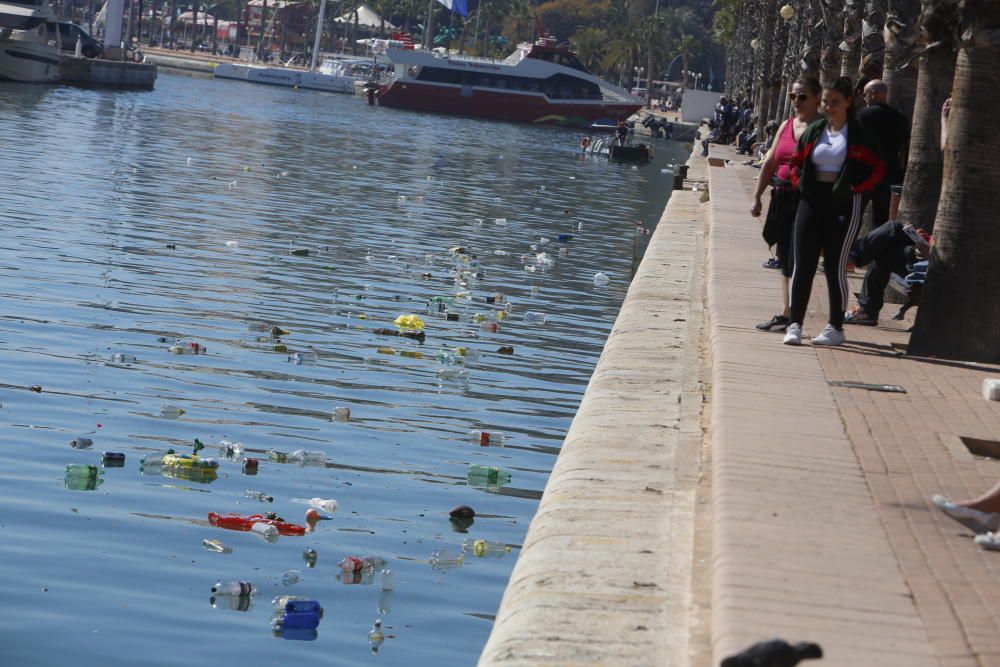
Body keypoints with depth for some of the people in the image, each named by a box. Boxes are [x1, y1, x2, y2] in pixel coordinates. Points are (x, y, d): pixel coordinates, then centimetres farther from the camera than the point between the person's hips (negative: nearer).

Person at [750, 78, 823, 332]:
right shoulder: (787, 125, 14)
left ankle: (788, 315, -7)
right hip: (782, 198, 8)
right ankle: (786, 313, 15)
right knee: (785, 260, 10)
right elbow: (769, 162, 18)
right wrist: (757, 197, 15)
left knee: (797, 261, -8)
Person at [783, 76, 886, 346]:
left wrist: (856, 188, -10)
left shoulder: (859, 135, -2)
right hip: (811, 200, 4)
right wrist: (799, 183, 5)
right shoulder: (814, 131, 11)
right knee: (803, 264, -1)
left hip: (844, 204, -4)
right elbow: (796, 162, 21)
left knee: (835, 265, -1)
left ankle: (836, 327, 7)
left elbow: (879, 169, -1)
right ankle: (795, 324, 0)